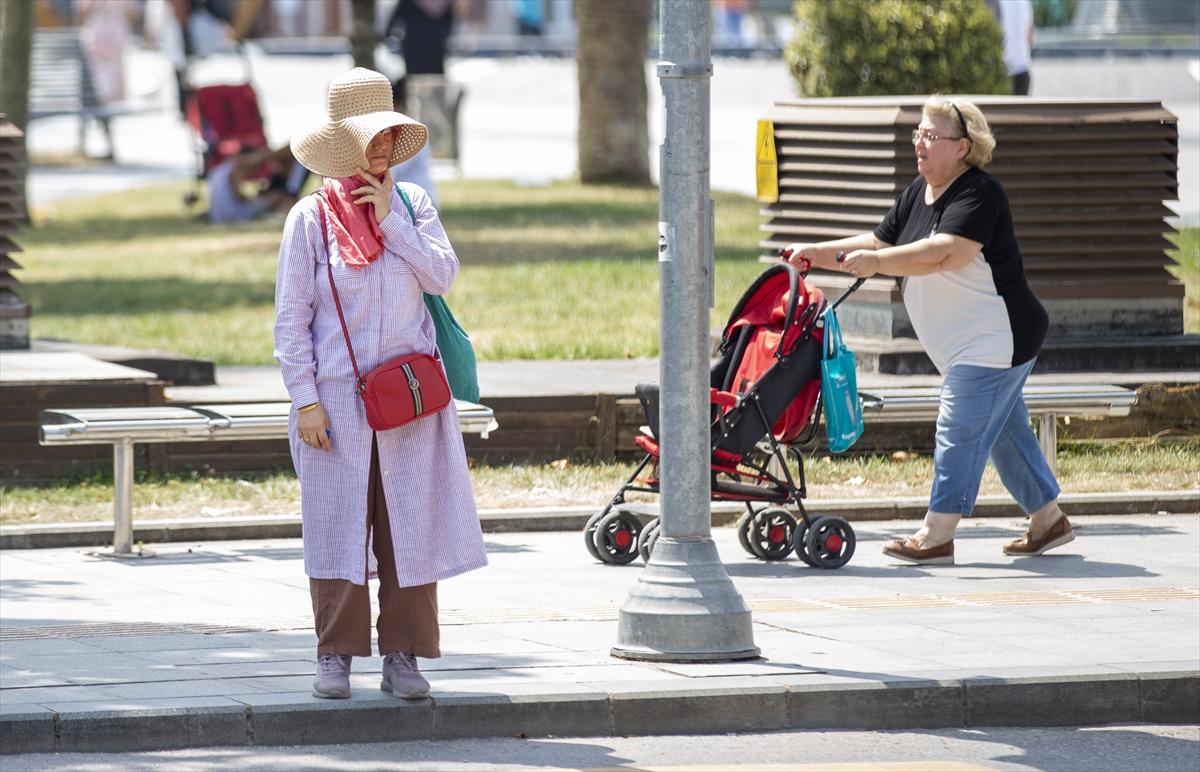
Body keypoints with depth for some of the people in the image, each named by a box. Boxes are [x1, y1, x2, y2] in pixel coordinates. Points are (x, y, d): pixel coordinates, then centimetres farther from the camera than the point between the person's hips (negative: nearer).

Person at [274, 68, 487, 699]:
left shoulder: (410, 203, 8)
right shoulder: (310, 218, -2)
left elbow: (442, 275, -4)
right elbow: (291, 318, -2)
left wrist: (389, 219, -9)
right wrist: (305, 399, -8)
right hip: (337, 397, -2)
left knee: (412, 522, 1)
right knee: (338, 525, 0)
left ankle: (403, 656, 7)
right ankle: (336, 655, 9)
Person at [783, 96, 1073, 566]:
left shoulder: (978, 194, -19)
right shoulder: (918, 193, 11)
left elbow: (946, 254, -31)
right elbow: (879, 244, 15)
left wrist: (877, 262, -33)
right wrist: (818, 254, 3)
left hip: (995, 341, -10)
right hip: (964, 346, 10)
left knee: (959, 431, -12)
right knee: (1005, 433, 16)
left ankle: (936, 536, -13)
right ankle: (1048, 519, 26)